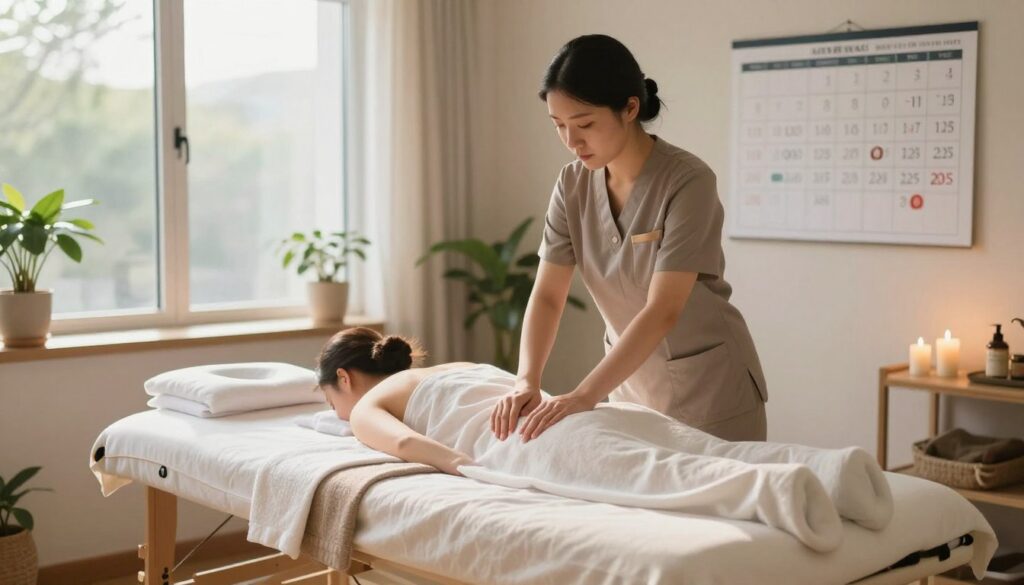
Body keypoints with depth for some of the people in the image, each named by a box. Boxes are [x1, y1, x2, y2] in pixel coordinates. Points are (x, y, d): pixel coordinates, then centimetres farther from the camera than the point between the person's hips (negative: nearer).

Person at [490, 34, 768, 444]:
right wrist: (526, 381, -24)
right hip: (629, 383, 5)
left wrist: (583, 396, -35)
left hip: (710, 391, -5)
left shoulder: (688, 182, -23)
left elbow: (662, 312, -29)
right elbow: (547, 296, -8)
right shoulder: (573, 185, -6)